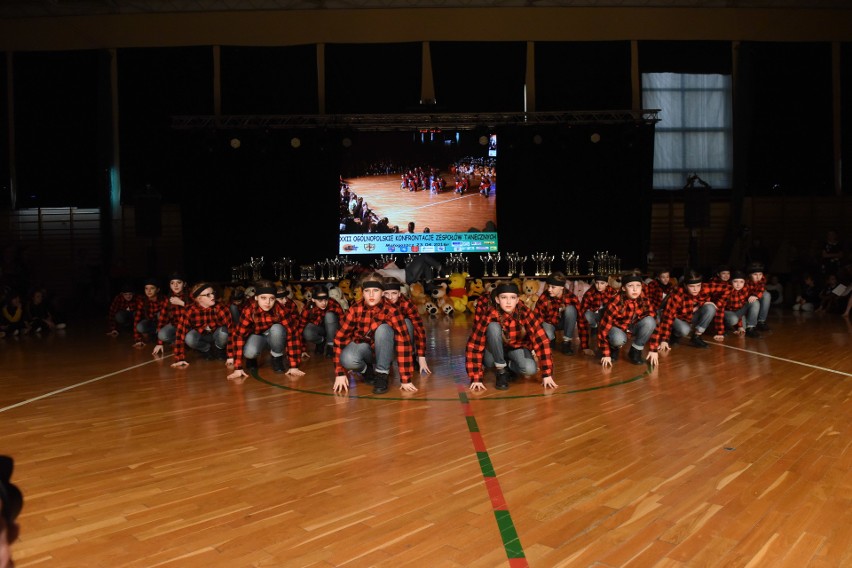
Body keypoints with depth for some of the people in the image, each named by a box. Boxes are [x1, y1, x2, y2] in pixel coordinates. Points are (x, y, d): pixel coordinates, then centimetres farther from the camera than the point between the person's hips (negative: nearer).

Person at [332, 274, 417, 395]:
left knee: (382, 328, -33)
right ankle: (367, 370, 2)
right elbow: (340, 338, -16)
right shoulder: (355, 309, -19)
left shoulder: (391, 311, -25)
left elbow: (403, 342, -29)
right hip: (363, 347, 1)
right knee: (347, 359, -34)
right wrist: (340, 373, -20)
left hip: (384, 350, -1)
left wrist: (405, 380, -32)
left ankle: (382, 374, -16)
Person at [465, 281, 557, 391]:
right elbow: (474, 345, -27)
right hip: (497, 352, -1)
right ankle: (501, 369, -15)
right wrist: (476, 378, -31)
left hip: (518, 348, 1)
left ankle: (509, 366, 1)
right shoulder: (490, 316, -27)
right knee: (493, 327, -32)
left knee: (530, 369, -32)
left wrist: (547, 374, -27)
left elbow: (542, 341, -25)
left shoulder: (525, 313, -24)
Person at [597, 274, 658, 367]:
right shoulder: (615, 304, -30)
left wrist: (653, 350, -15)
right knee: (619, 339, -38)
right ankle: (614, 349, 0)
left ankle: (635, 351, -8)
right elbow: (603, 328, -25)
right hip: (617, 327, -4)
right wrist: (605, 354, -25)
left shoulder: (645, 301, -19)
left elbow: (653, 324, -12)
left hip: (634, 326, 4)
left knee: (649, 321, -28)